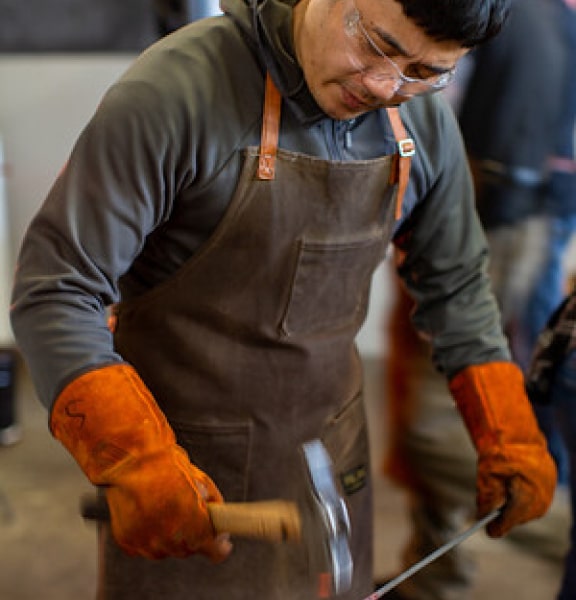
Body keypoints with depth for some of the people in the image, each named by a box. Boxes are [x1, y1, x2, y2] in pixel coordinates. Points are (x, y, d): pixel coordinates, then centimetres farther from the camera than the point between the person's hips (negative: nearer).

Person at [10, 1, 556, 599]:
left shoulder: (425, 123, -4)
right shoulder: (175, 89, -21)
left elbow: (454, 285, 10)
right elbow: (54, 289, -21)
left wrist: (509, 438, 3)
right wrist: (135, 461, -31)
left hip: (327, 456, 5)